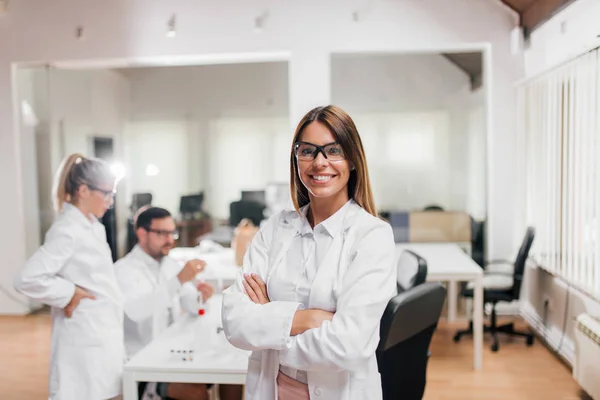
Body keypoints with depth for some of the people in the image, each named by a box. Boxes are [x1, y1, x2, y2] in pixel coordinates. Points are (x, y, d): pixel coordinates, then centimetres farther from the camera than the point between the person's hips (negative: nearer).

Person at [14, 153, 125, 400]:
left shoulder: (94, 227, 9)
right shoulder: (67, 231, -18)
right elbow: (27, 279, -26)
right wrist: (69, 294, -17)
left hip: (103, 338, 9)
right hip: (86, 342, -9)